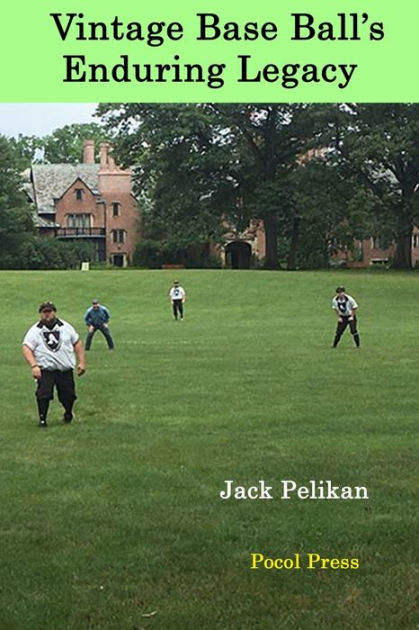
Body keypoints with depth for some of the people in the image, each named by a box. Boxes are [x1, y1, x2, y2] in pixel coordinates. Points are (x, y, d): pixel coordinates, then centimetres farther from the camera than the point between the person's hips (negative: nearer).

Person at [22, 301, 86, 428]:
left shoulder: (65, 327, 9)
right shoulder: (35, 330, 0)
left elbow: (77, 343, 14)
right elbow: (27, 348, -7)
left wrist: (81, 362, 6)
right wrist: (34, 366, -21)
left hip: (65, 370, 2)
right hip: (45, 370, -2)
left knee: (69, 396, 5)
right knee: (43, 395, -14)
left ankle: (68, 413, 35)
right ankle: (42, 418, 6)